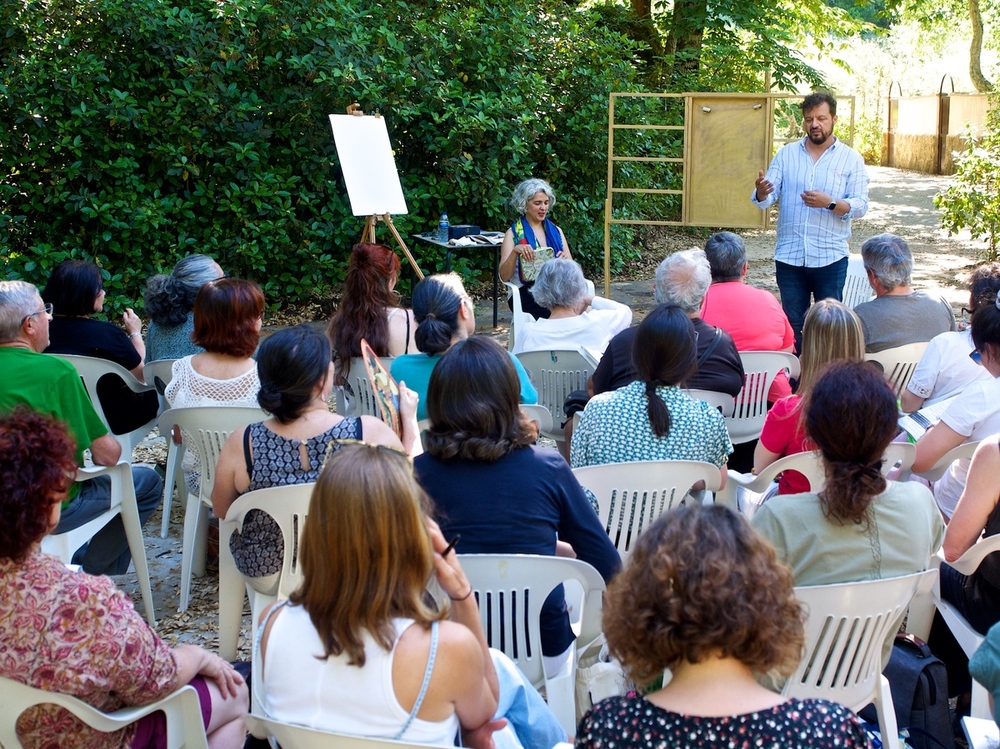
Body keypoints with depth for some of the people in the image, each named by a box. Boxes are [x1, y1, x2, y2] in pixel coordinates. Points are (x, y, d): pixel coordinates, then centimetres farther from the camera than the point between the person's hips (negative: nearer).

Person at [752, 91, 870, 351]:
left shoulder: (851, 159, 1)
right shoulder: (786, 154, 6)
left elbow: (860, 206, -6)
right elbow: (767, 200, -2)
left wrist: (829, 203, -23)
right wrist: (761, 192, -25)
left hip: (830, 257, -2)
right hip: (789, 255, 2)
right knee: (792, 323, 10)